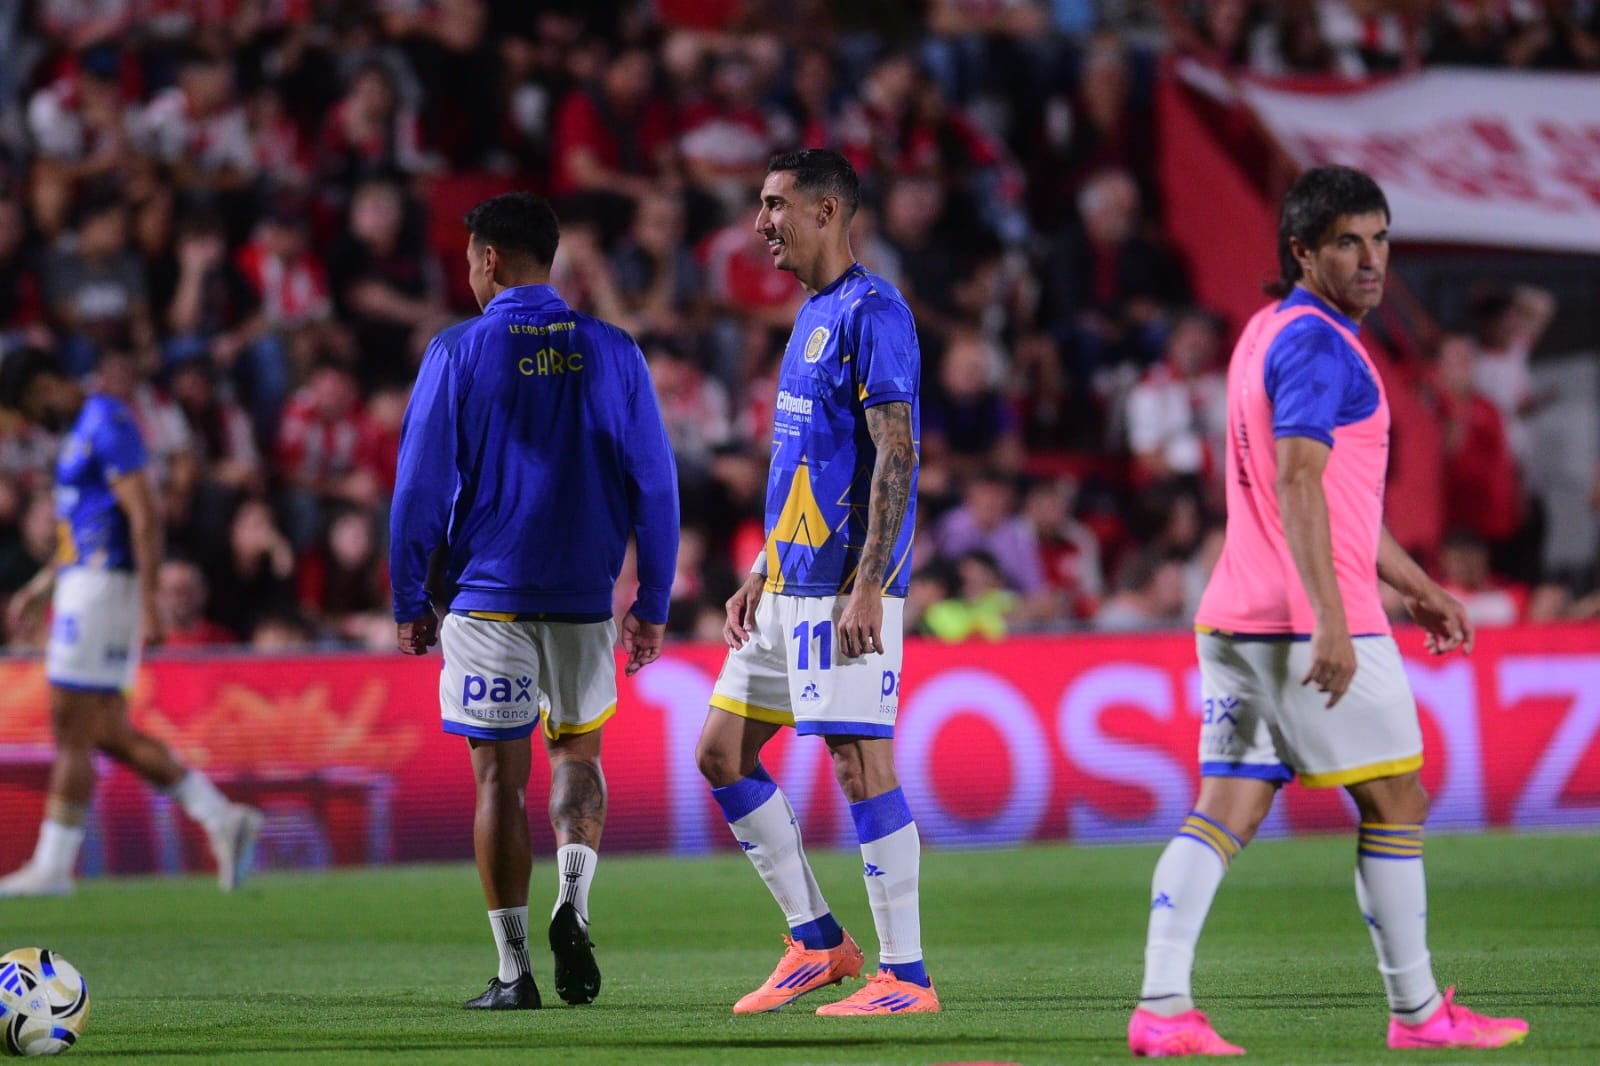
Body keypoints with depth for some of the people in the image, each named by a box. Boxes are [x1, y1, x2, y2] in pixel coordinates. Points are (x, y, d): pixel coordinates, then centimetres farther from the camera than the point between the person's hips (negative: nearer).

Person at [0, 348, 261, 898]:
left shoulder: (107, 424, -12)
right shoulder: (82, 430, 19)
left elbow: (144, 517, -19)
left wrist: (147, 603, -23)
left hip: (104, 584, -10)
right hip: (84, 581, 10)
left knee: (72, 732, -6)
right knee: (108, 732, 8)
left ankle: (52, 866, -2)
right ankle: (222, 817, 8)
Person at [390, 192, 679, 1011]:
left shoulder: (458, 352, -4)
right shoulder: (611, 352, 3)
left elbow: (419, 485, -4)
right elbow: (654, 484, 4)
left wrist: (409, 602, 5)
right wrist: (652, 605, 10)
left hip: (487, 598, -2)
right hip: (584, 599, 2)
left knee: (499, 776, 3)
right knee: (578, 753, 19)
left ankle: (513, 969, 2)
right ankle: (574, 903, -5)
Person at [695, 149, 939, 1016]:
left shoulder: (872, 312, -12)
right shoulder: (812, 316, 18)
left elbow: (895, 456, -18)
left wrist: (868, 586, -23)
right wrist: (757, 579, 21)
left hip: (844, 587, -10)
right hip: (788, 583, 10)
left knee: (861, 765, -9)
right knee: (721, 752, 10)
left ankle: (907, 976, -4)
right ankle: (817, 942, 16)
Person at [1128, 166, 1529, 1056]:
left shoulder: (1271, 333, 20)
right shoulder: (1315, 343, -12)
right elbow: (1299, 486, -23)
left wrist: (1417, 585, 32)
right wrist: (1331, 621, -29)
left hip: (1238, 618, 9)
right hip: (1310, 621, -9)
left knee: (1223, 812, 2)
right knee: (1397, 805, 3)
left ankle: (1163, 1007, -8)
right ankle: (1418, 1012, 10)